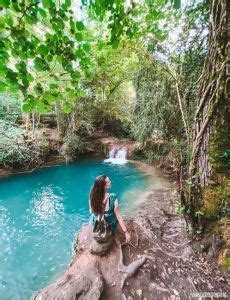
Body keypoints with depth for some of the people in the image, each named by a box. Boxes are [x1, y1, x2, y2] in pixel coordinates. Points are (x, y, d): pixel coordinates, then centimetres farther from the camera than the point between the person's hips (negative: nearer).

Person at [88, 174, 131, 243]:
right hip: (110, 227, -2)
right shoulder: (113, 197, -33)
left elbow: (91, 212, -7)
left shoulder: (93, 196, -24)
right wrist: (126, 232, -17)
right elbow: (119, 216, -27)